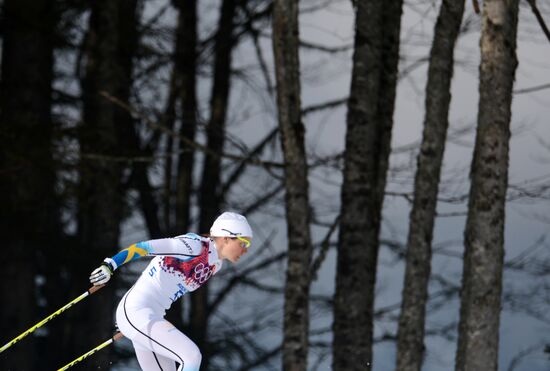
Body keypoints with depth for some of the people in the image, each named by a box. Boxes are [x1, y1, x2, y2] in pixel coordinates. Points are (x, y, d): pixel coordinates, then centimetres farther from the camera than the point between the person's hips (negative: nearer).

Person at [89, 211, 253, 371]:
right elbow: (145, 246, -20)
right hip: (136, 312, -10)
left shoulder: (215, 264, 12)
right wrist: (110, 265, -29)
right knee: (192, 357, -21)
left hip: (153, 317, 10)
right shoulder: (195, 246, -16)